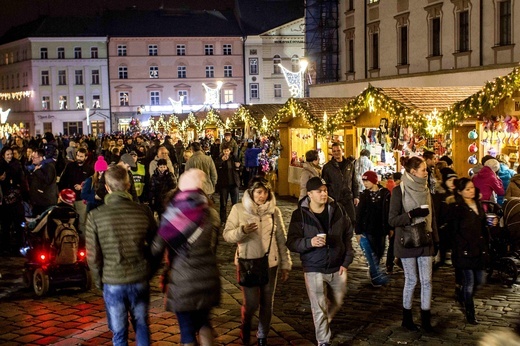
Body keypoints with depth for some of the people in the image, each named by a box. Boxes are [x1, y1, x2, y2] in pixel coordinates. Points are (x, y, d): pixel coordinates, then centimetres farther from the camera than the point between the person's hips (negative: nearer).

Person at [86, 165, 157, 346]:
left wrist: (99, 282, 9)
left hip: (113, 282, -1)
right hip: (140, 280, 1)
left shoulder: (95, 216, -11)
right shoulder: (143, 211, -7)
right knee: (141, 325, 21)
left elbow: (93, 256, -6)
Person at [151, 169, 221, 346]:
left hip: (182, 281, -3)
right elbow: (213, 246, 8)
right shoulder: (212, 214, 1)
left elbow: (158, 248, -9)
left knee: (187, 330, 9)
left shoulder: (172, 215, -7)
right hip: (208, 278, 3)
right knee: (203, 321, 24)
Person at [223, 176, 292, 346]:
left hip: (270, 263, 2)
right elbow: (227, 235, -7)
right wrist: (242, 230, -27)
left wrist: (285, 265, 5)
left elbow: (282, 239, 4)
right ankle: (245, 326, 28)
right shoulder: (239, 209, -7)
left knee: (267, 303, 10)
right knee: (251, 303, -5)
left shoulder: (274, 211, -2)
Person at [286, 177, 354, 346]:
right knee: (319, 308, 1)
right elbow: (291, 242, -13)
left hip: (337, 267, 4)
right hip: (314, 269, -3)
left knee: (337, 303, 20)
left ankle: (323, 324, 47)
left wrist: (347, 261, 0)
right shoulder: (300, 215, -12)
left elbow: (348, 235, 4)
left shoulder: (337, 209, -4)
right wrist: (310, 242, -31)